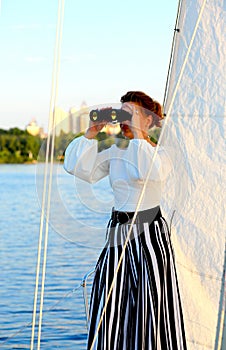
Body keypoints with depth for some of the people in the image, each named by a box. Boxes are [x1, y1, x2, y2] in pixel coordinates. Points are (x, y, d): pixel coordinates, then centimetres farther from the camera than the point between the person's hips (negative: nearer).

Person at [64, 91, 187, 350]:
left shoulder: (160, 153, -4)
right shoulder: (114, 153, 10)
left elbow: (152, 173, -28)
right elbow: (78, 168, 2)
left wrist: (138, 134, -21)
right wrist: (91, 134, -3)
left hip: (148, 232, -5)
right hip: (119, 232, 5)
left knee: (149, 306, 0)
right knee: (111, 307, 5)